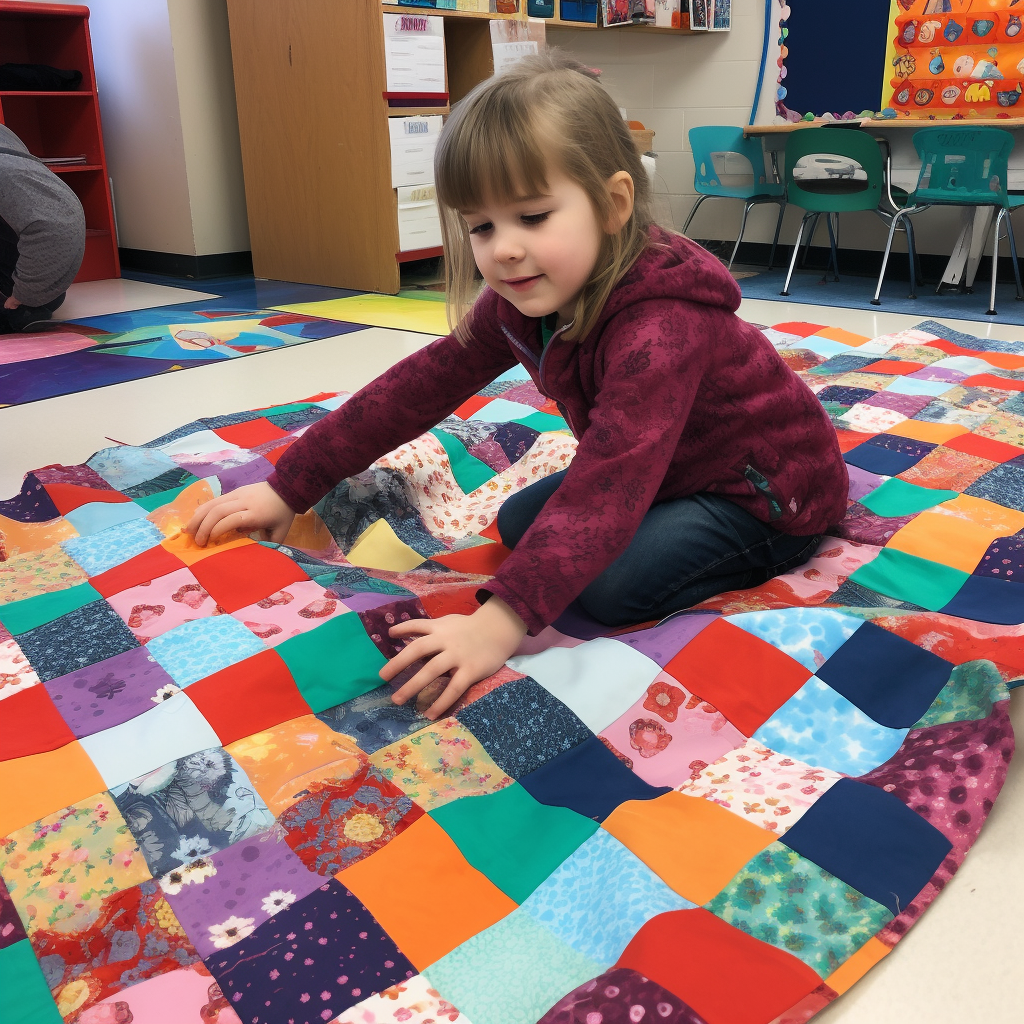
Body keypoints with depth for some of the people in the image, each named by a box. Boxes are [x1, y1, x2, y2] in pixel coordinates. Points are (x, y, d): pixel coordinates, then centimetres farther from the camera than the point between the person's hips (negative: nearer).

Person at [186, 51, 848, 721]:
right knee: (519, 522, 4)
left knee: (613, 586, -27)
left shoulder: (662, 324, -37)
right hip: (665, 468, 8)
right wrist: (289, 487, -7)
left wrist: (502, 622, -56)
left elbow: (609, 479, -47)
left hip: (769, 488, -8)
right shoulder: (521, 300, -11)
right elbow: (424, 383, -7)